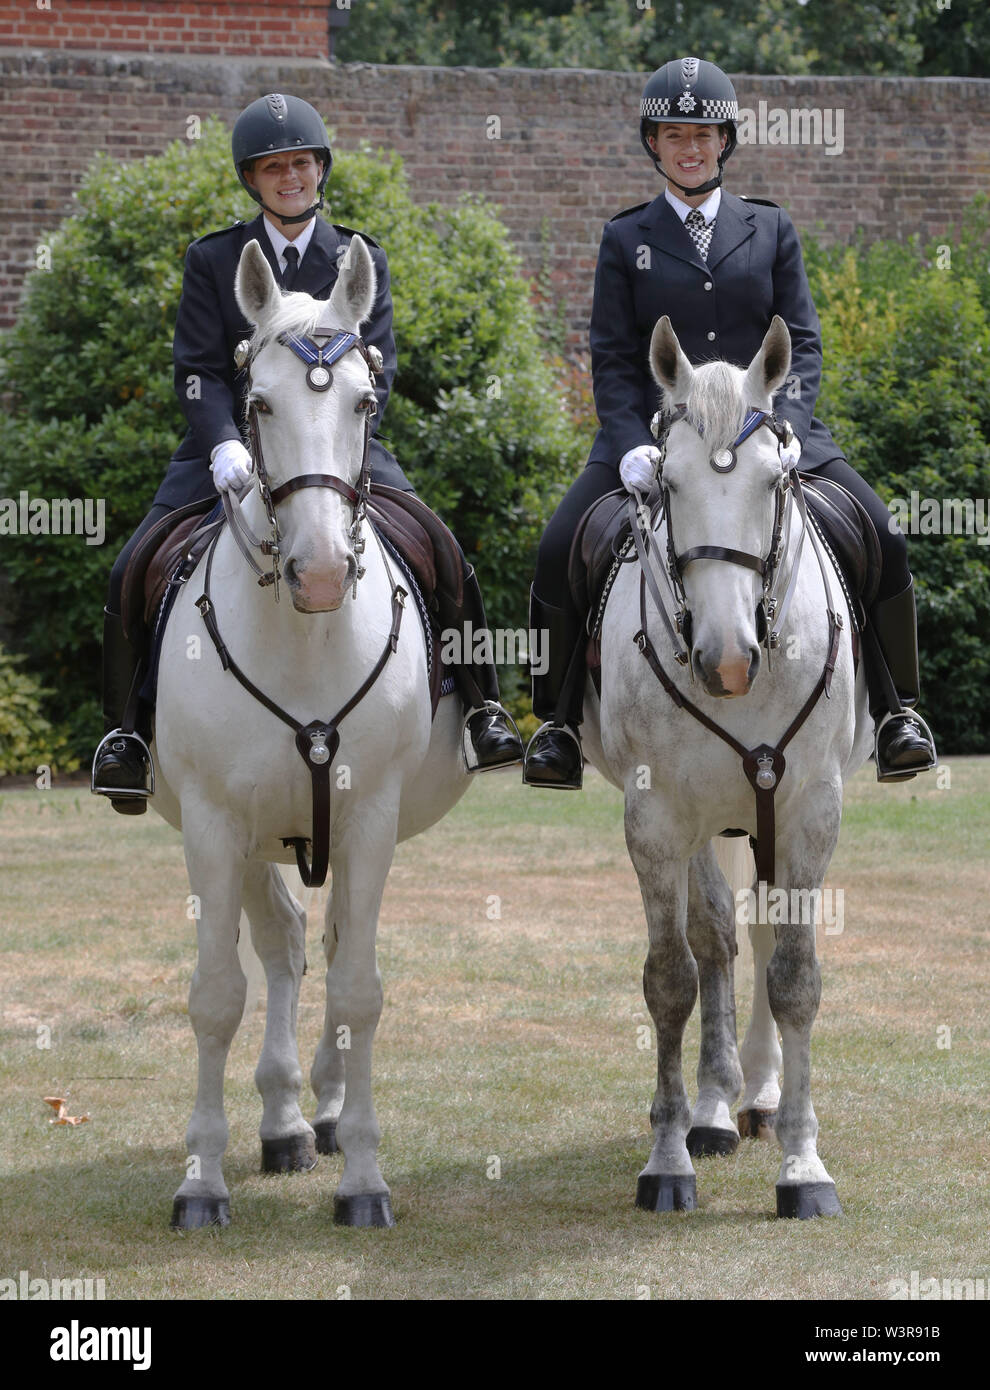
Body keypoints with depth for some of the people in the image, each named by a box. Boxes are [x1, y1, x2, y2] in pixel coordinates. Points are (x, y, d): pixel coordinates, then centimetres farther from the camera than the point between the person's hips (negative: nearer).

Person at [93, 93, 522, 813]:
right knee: (133, 575, -16)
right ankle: (124, 728, -1)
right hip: (232, 448, 0)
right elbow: (198, 369, -1)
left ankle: (482, 707, -1)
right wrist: (226, 445, -19)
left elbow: (374, 371, 0)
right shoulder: (212, 259, 4)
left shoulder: (361, 260, 7)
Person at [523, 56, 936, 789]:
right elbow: (612, 358, 4)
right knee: (560, 553, -20)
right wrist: (632, 446, -13)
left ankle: (896, 709, -1)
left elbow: (801, 342, 7)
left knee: (882, 540, -17)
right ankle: (559, 722, -3)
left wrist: (784, 425, -12)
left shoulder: (772, 230, 12)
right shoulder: (626, 240, 10)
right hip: (655, 433, 0)